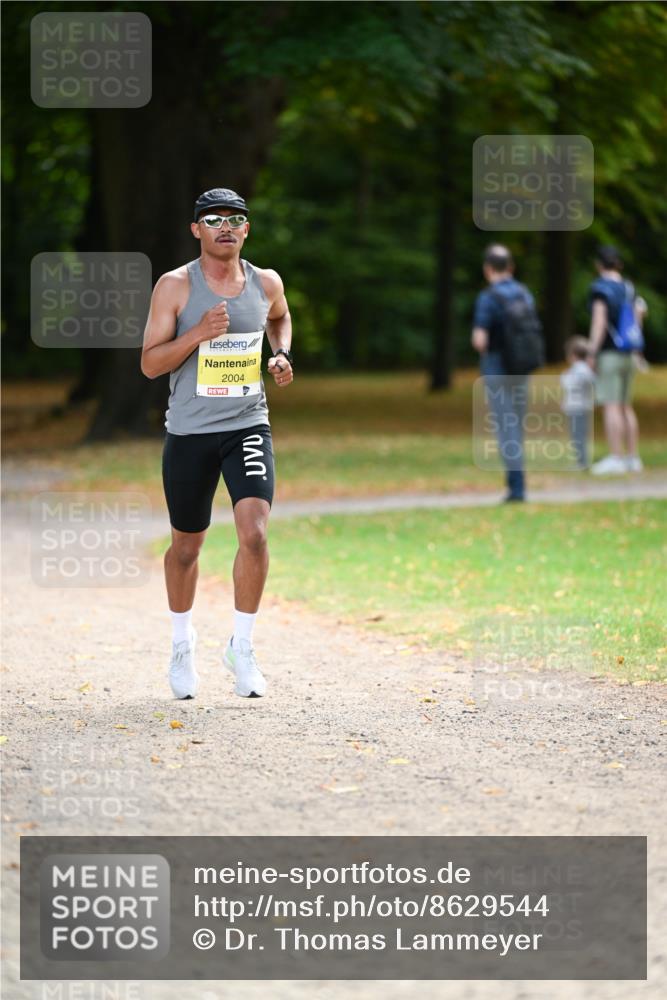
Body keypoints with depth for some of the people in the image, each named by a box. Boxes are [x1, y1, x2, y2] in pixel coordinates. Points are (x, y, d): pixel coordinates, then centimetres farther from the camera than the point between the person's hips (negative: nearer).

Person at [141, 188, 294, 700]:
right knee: (187, 546, 10)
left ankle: (242, 646, -1)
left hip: (248, 427, 1)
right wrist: (200, 333, -23)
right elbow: (150, 363, -9)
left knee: (255, 532, -17)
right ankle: (182, 640, 34)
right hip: (189, 432, -1)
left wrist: (282, 355, 7)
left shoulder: (266, 283, 3)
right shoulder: (176, 286, -7)